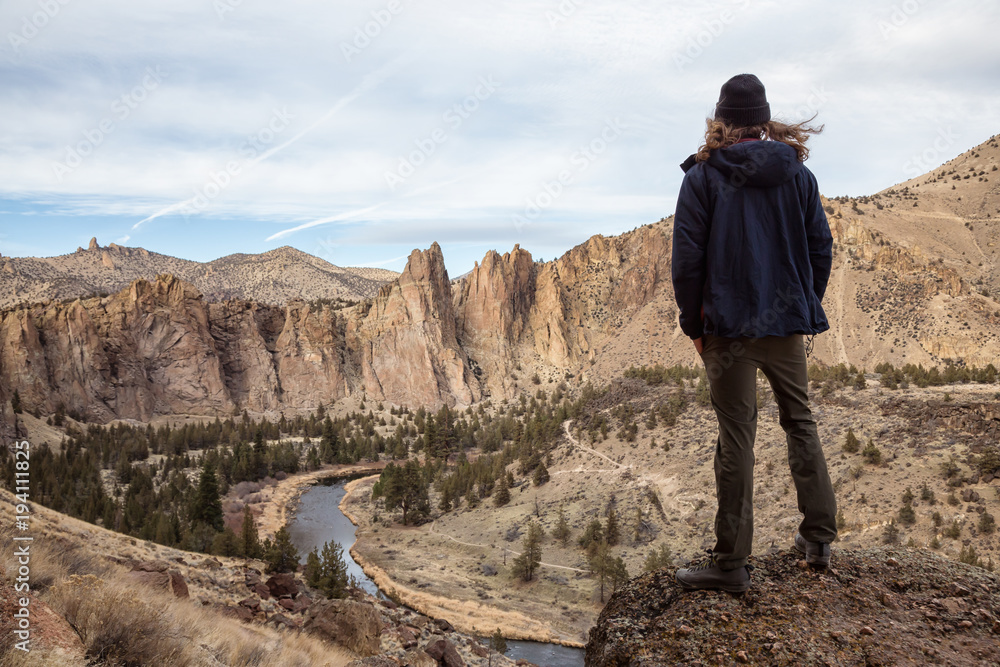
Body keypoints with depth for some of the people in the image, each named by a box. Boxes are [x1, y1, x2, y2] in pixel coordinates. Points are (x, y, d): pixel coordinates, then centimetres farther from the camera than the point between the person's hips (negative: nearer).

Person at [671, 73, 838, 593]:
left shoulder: (703, 175, -5)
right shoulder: (798, 174, 6)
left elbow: (687, 258, -9)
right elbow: (821, 247, 6)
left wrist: (694, 323, -1)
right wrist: (807, 308, 15)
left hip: (730, 326, -3)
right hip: (788, 321, 4)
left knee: (736, 437, 1)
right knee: (800, 422, 18)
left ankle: (730, 562, 10)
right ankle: (818, 538, 27)